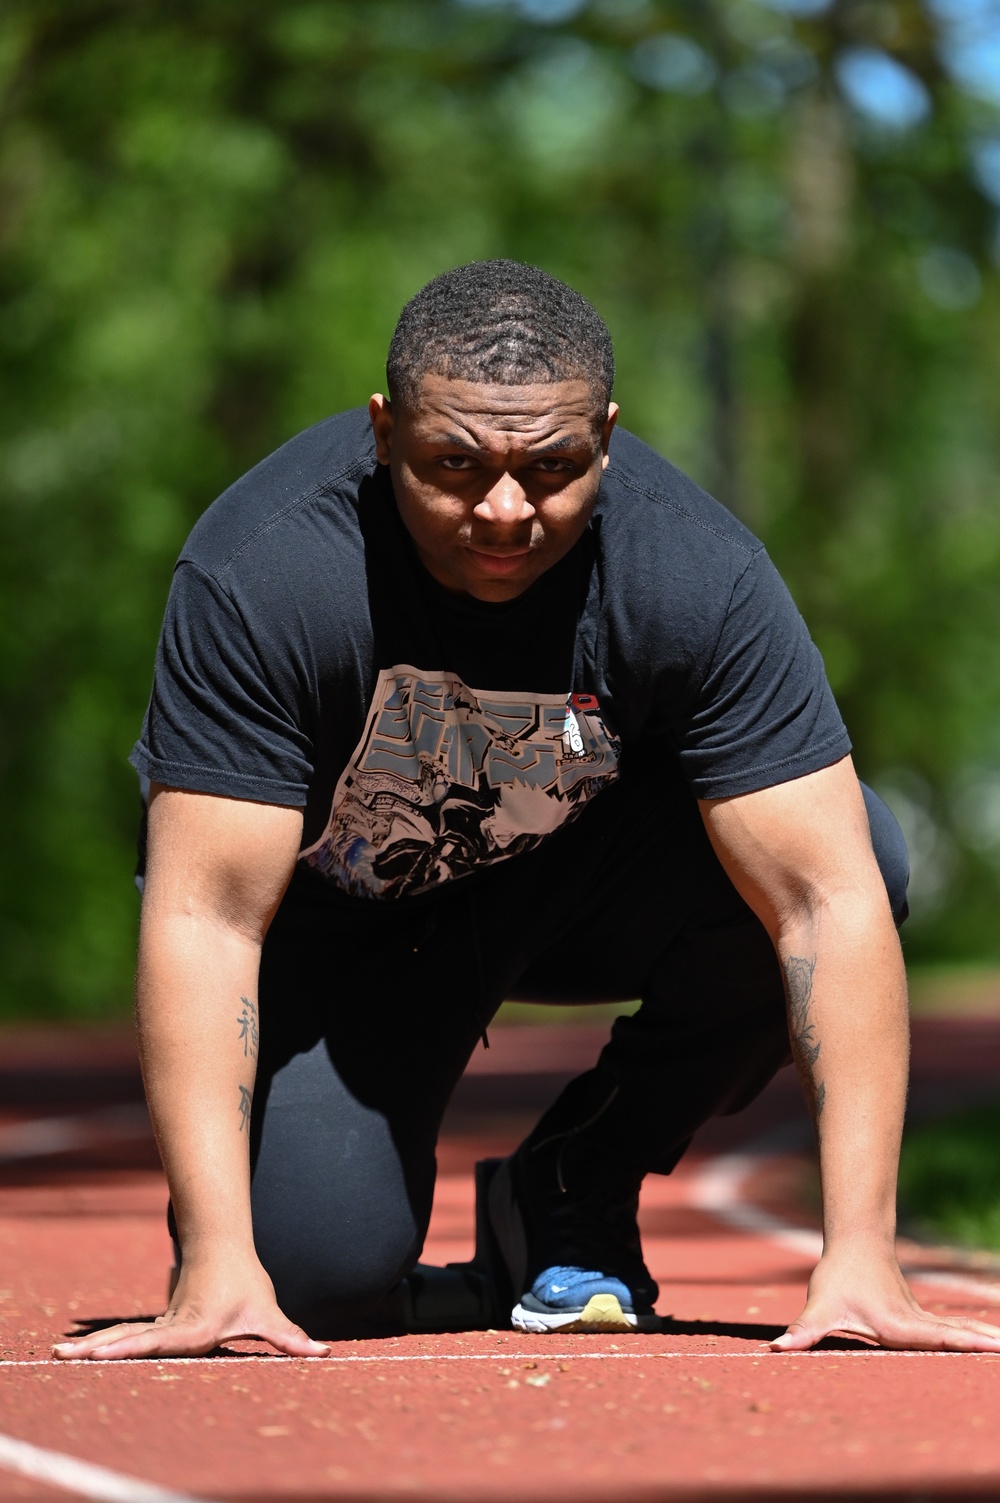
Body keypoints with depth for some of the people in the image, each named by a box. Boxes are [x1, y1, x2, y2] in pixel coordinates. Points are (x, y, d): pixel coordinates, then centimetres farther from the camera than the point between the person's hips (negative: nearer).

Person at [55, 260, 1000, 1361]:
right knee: (315, 1267, -25)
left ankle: (574, 1187, -4)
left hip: (581, 877, 2)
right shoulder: (259, 575, -32)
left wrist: (859, 1258, -39)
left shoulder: (697, 576, -29)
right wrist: (217, 1268, -40)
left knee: (859, 853, -27)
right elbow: (203, 918, -32)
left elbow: (831, 900, -31)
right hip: (333, 912, -2)